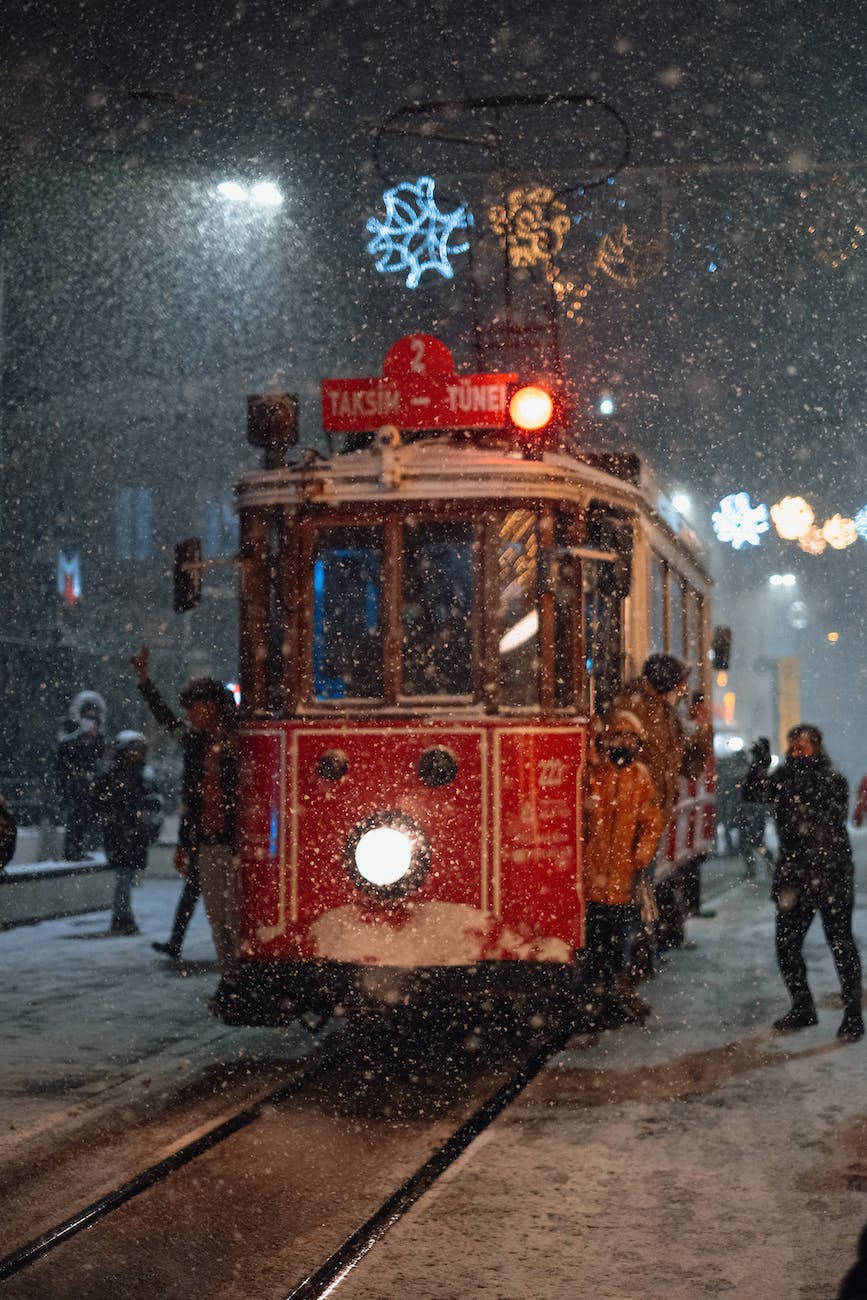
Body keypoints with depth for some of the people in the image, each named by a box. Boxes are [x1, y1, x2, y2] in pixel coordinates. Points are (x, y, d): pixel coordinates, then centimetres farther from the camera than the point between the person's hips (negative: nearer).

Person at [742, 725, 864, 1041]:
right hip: (793, 874, 5)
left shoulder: (833, 780, -4)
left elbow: (831, 815, -18)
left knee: (841, 945, -1)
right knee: (787, 945, 8)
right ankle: (802, 1008, 24)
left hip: (830, 875, -5)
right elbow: (752, 794, -3)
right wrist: (760, 765, -19)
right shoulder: (783, 778, 8)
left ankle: (852, 1014, 7)